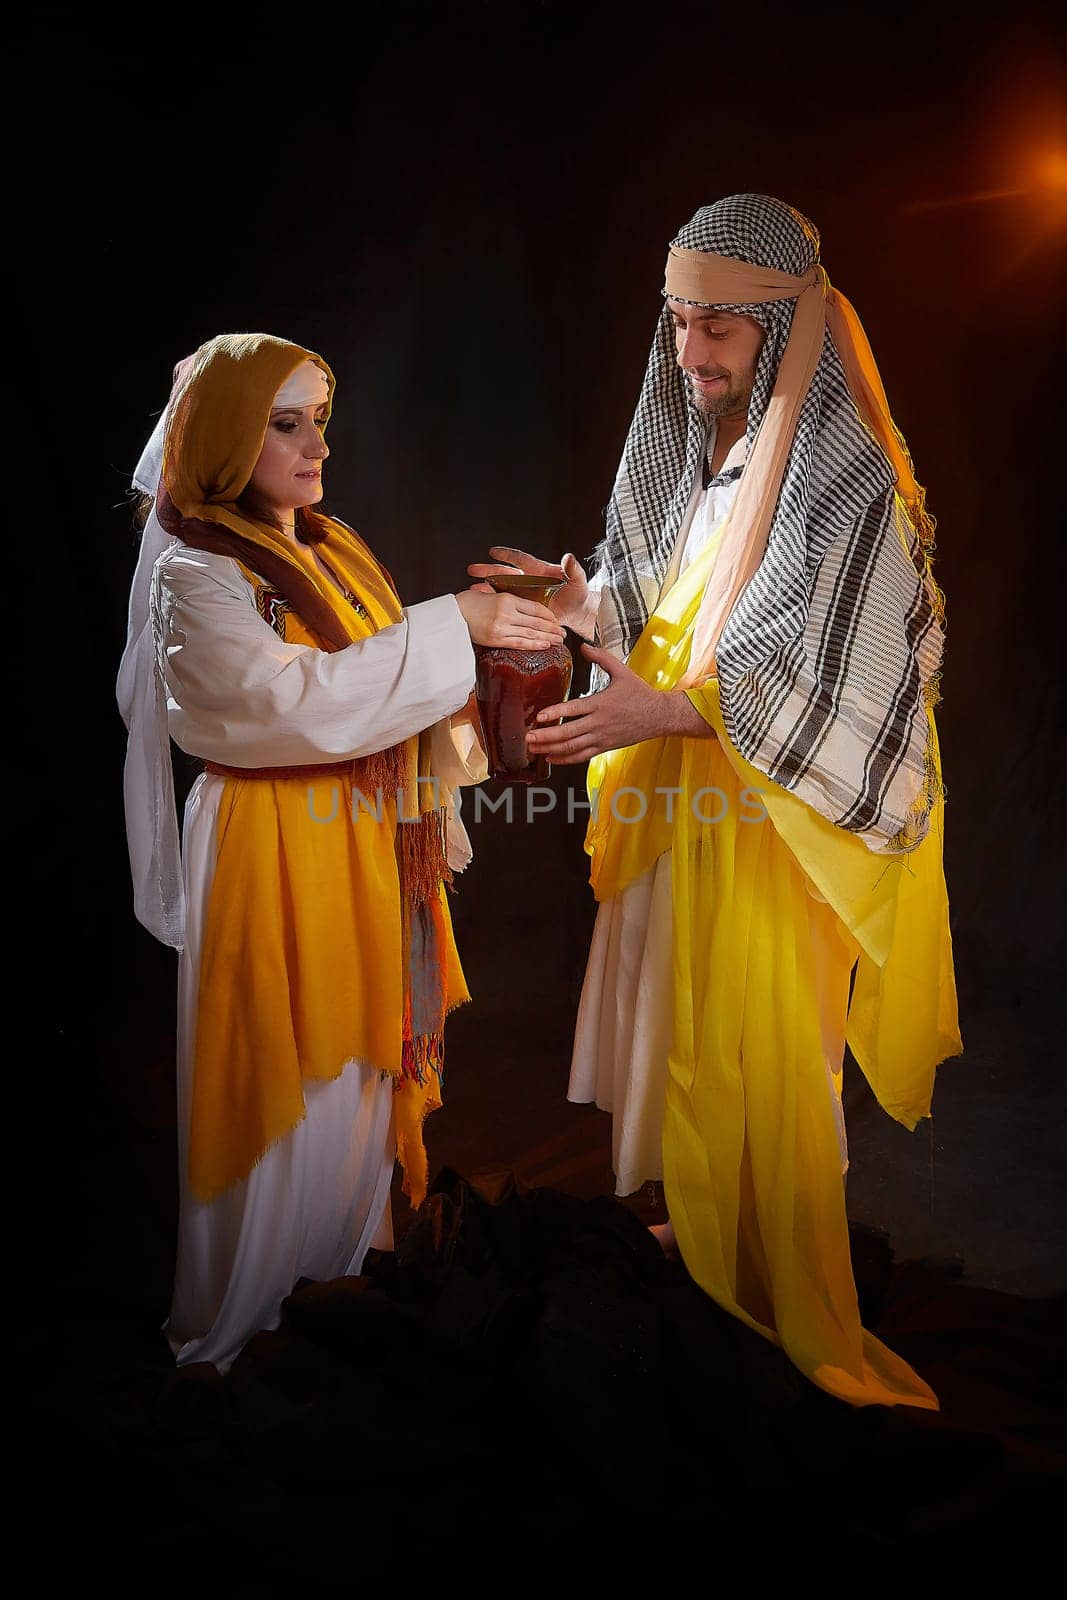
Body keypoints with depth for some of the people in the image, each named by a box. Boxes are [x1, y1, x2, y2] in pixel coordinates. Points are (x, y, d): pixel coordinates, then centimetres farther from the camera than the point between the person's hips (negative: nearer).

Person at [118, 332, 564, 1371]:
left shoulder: (334, 553, 12)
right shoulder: (194, 575, -13)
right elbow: (296, 703, -26)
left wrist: (487, 657, 0)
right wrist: (452, 623, -24)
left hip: (370, 846, 8)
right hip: (272, 854, -7)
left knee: (361, 1065, 15)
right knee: (285, 1089, 2)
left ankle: (337, 1265, 35)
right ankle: (237, 1324, 22)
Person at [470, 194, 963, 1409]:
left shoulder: (852, 483, -15)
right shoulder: (687, 461, 8)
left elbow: (846, 694, -19)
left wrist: (671, 711, -27)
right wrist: (589, 609, -6)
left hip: (774, 832, -7)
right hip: (673, 816, 7)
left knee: (761, 1072, 4)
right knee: (673, 1054, 16)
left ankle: (792, 1321, 24)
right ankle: (687, 1254, 37)